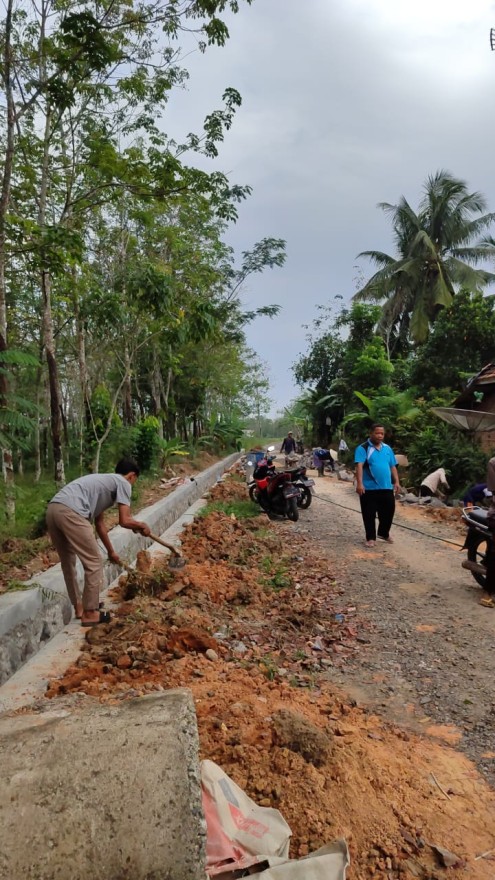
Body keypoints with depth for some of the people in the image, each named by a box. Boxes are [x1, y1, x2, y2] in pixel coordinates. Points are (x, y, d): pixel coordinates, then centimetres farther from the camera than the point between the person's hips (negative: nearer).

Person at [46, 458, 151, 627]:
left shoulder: (104, 481, 34)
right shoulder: (123, 483, 9)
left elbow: (99, 522, 39)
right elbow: (124, 520, 0)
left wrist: (111, 551, 47)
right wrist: (142, 526, 21)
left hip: (53, 509, 10)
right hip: (70, 512, -9)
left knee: (68, 562, 23)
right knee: (94, 563, 5)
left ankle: (79, 607, 37)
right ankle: (90, 613, 14)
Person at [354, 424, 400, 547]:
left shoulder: (387, 448, 13)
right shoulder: (363, 448, -7)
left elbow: (393, 467, 16)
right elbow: (359, 466, -17)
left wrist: (396, 482, 7)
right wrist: (359, 483, -27)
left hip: (386, 487, 5)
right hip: (369, 488, -5)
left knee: (389, 511, 11)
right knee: (369, 514, 2)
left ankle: (384, 533, 33)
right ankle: (371, 538, 15)